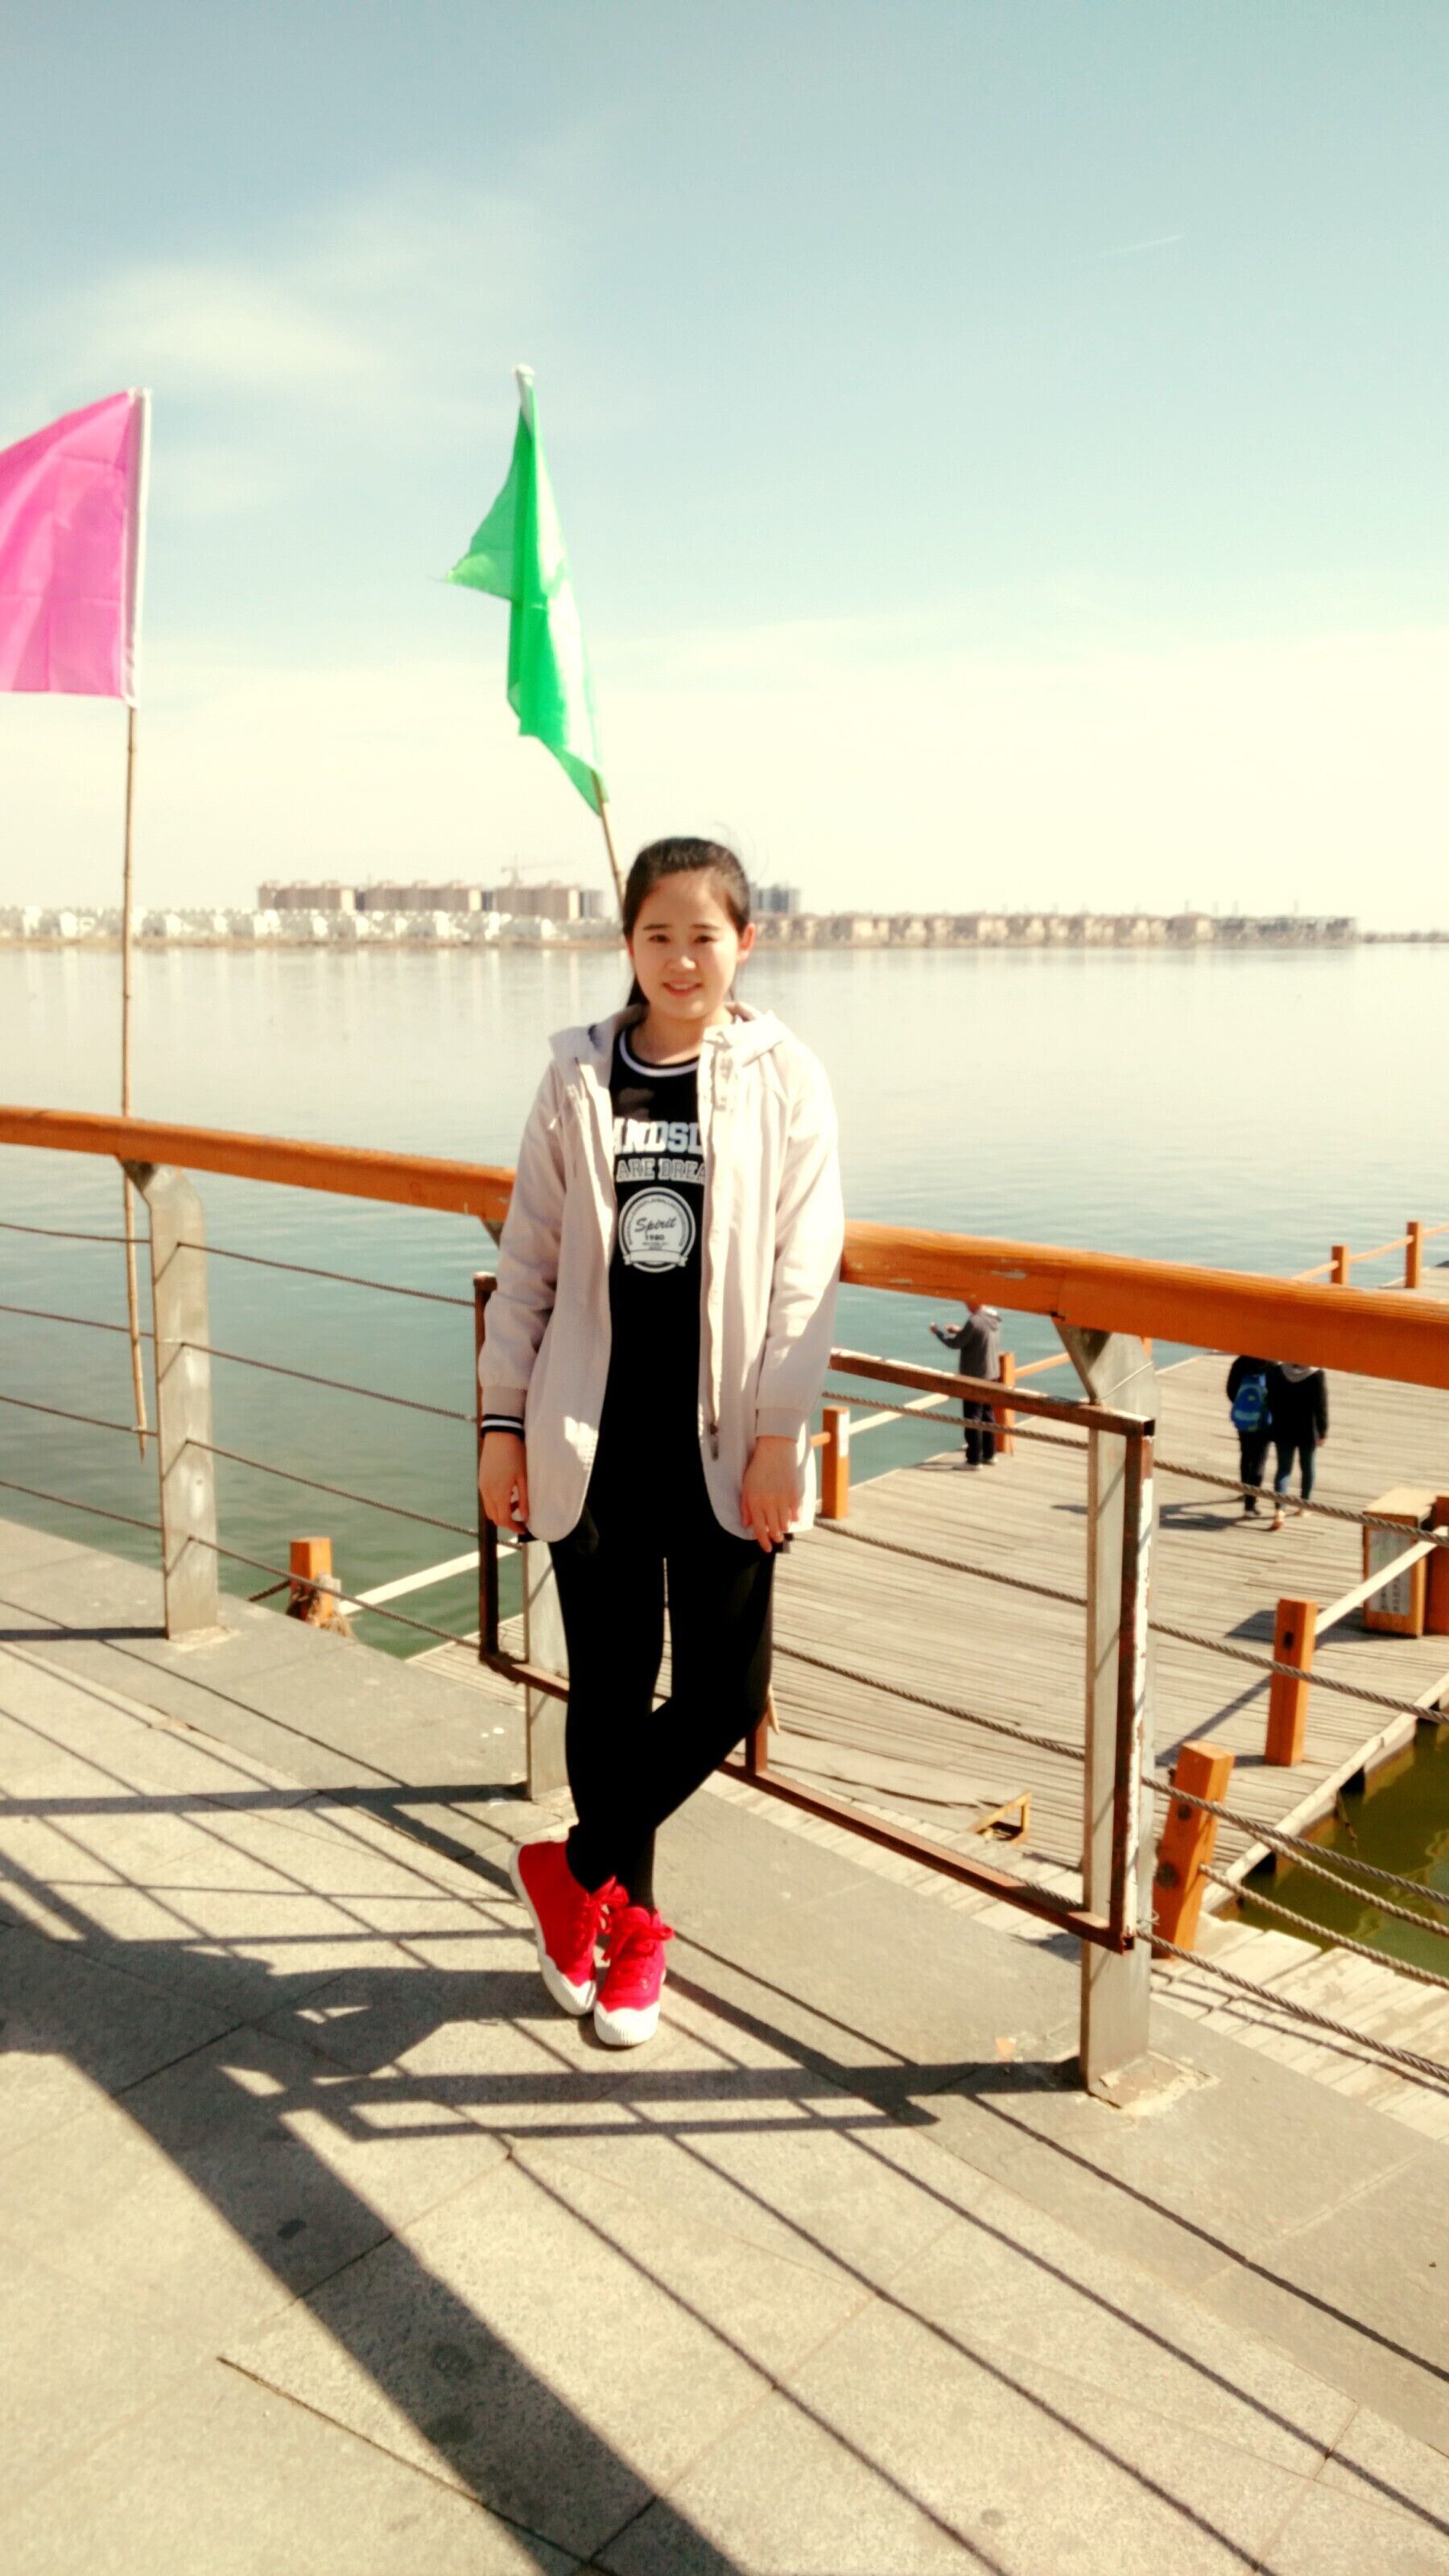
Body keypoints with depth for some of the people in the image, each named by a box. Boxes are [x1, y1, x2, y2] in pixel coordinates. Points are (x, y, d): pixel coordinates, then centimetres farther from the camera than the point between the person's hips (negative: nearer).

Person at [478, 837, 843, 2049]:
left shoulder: (784, 1078, -2)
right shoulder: (579, 1079, 4)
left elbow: (804, 1268, -5)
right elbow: (530, 1259, 6)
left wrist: (778, 1437, -9)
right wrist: (505, 1419, 3)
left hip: (720, 1438, -1)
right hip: (594, 1436, 1)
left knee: (724, 1690, -1)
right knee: (609, 1687, 9)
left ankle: (577, 1870, 24)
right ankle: (628, 1928, 30)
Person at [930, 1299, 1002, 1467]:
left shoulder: (974, 1321, -23)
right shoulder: (994, 1318, 3)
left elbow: (955, 1344, -15)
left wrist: (938, 1331, -1)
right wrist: (960, 1331, 12)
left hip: (975, 1376, -8)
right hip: (991, 1374, 8)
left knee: (972, 1418, 0)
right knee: (987, 1415, 18)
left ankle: (974, 1459, 3)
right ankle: (989, 1455, 26)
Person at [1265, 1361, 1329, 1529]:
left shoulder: (1276, 1371, -5)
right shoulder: (1317, 1375, -12)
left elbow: (1271, 1402, 1)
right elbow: (1321, 1406, -9)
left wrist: (1275, 1425, 12)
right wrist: (1322, 1432, -1)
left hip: (1283, 1431, 1)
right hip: (1308, 1431, -1)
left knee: (1283, 1469, 3)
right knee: (1307, 1467, 18)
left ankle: (1278, 1509, -14)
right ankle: (1303, 1505, 29)